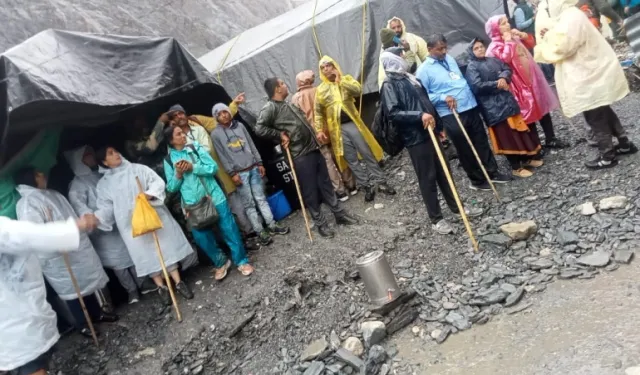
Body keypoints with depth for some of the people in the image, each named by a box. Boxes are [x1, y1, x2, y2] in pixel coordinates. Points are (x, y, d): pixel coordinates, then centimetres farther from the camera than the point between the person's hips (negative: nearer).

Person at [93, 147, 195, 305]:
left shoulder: (138, 169, 6)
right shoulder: (103, 184, 8)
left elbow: (158, 182, -1)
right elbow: (105, 207, 3)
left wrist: (148, 194, -20)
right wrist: (95, 217, -16)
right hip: (131, 224, 0)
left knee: (166, 247, 0)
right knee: (146, 254, 1)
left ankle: (178, 282, 9)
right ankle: (161, 287, 13)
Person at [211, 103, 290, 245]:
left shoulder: (239, 125, 8)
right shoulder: (215, 134, -3)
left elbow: (252, 145, 11)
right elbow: (222, 156, -5)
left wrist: (259, 163, 7)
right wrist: (232, 173, -11)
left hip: (253, 168, 3)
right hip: (239, 173, -3)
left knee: (261, 198, 9)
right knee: (249, 204, 2)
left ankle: (272, 225, 17)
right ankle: (260, 231, 9)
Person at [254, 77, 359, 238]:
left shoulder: (290, 104, 18)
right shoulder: (270, 108, -10)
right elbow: (259, 129, -23)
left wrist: (316, 135, 16)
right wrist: (280, 135, -17)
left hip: (314, 149, 8)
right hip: (301, 156, -8)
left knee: (326, 183, 15)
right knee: (310, 191, 2)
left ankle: (340, 214, 26)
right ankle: (321, 223, 15)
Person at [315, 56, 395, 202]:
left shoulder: (346, 79, 7)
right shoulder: (320, 89, 7)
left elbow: (358, 90, -13)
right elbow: (318, 112, 5)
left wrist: (340, 80, -13)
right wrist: (319, 130, -5)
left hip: (352, 123, 0)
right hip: (337, 128, 1)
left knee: (368, 154, 2)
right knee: (351, 160, 3)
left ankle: (380, 182, 12)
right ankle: (367, 186, 12)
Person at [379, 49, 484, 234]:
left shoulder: (410, 77, 16)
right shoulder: (389, 85, -9)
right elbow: (392, 113, -20)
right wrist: (419, 116, -26)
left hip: (430, 132, 8)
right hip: (415, 138, -8)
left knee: (444, 172, 15)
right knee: (427, 178, 0)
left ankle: (456, 207, 30)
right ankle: (436, 219, 12)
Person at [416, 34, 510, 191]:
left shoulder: (449, 59, 12)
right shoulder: (424, 70, -9)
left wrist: (471, 94, 17)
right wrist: (444, 97, -24)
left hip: (470, 107, 6)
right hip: (451, 115, -6)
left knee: (482, 142, 15)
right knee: (465, 149, 6)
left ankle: (492, 172, 30)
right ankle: (477, 180, 23)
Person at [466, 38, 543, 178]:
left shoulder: (493, 60, 14)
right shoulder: (472, 67, -6)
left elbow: (507, 69, 8)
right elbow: (477, 86, -18)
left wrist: (503, 78, -14)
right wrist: (497, 84, -14)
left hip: (507, 100, 7)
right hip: (493, 106, -7)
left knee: (518, 129, 13)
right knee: (506, 135, -3)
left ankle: (526, 158, 29)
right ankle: (516, 167, 7)